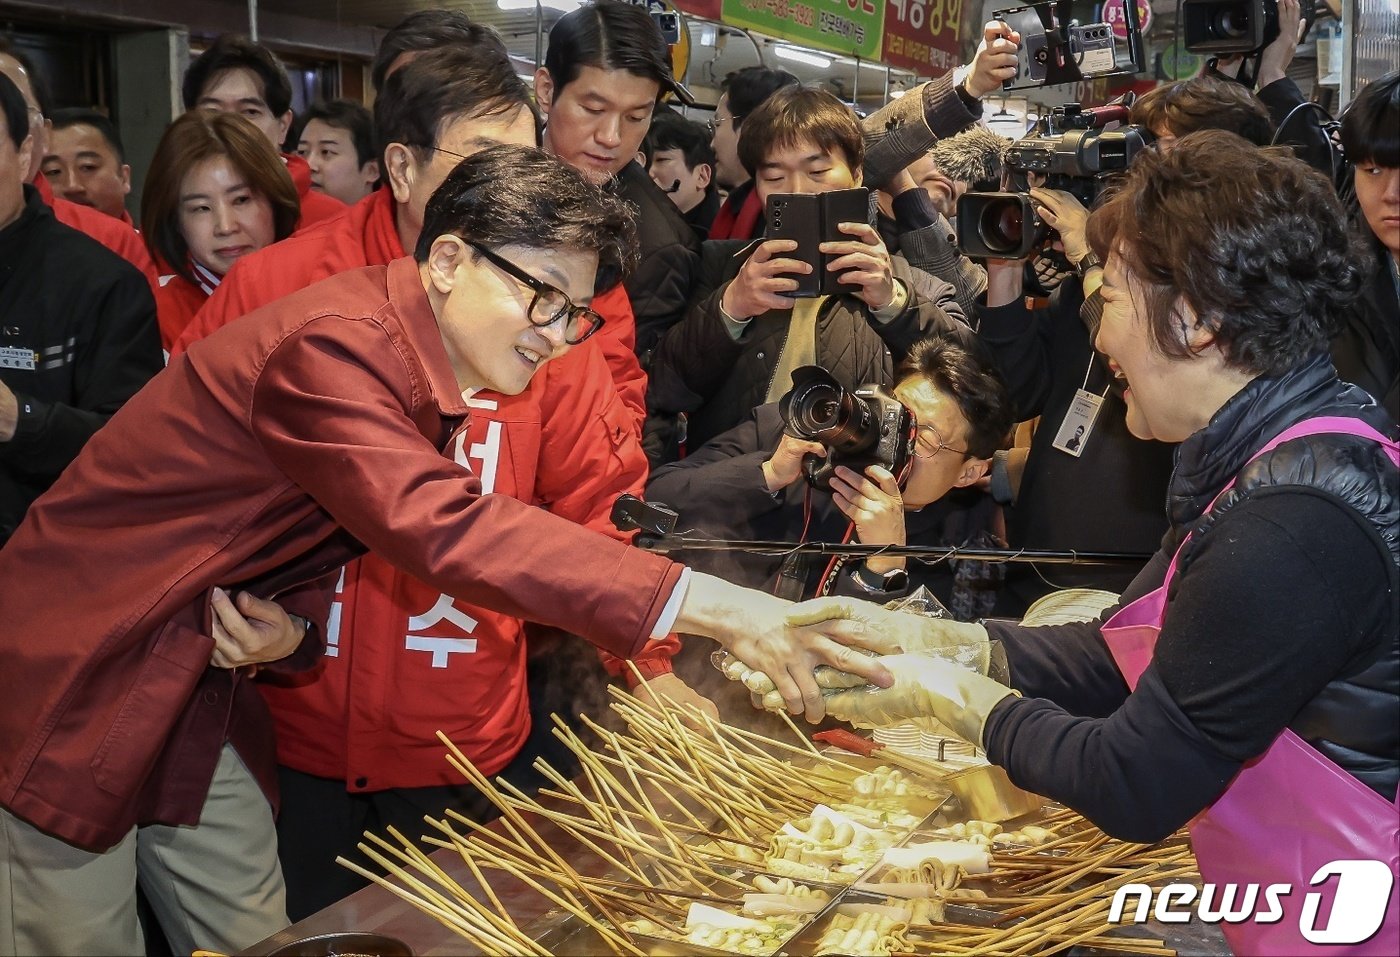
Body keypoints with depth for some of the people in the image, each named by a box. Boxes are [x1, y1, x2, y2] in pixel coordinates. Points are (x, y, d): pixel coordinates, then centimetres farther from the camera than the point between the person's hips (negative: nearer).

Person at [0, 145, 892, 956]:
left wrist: (293, 625, -19)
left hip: (200, 677, 8)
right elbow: (445, 525, -40)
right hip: (80, 674, -8)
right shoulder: (332, 344, -28)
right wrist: (708, 603, -44)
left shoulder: (430, 376, 1)